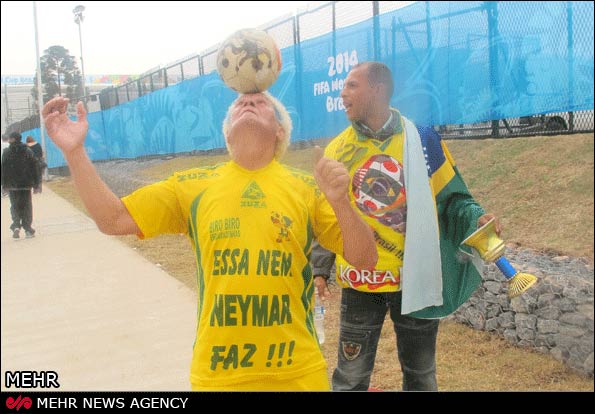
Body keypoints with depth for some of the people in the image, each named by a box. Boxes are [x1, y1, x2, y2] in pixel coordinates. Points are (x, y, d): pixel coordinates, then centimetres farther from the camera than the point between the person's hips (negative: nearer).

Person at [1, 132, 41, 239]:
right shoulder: (28, 151, 1)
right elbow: (35, 167, 1)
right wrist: (36, 182, 5)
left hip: (12, 184, -1)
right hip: (26, 184, 1)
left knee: (15, 206, 9)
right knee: (27, 206, 7)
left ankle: (16, 226, -10)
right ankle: (28, 229, 2)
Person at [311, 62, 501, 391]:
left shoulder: (423, 140, -3)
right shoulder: (338, 149, 3)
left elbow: (451, 198, 2)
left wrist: (476, 218, -17)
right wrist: (320, 268, 4)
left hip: (416, 278, -1)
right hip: (360, 279, 1)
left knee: (421, 375, 16)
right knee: (350, 376, 10)